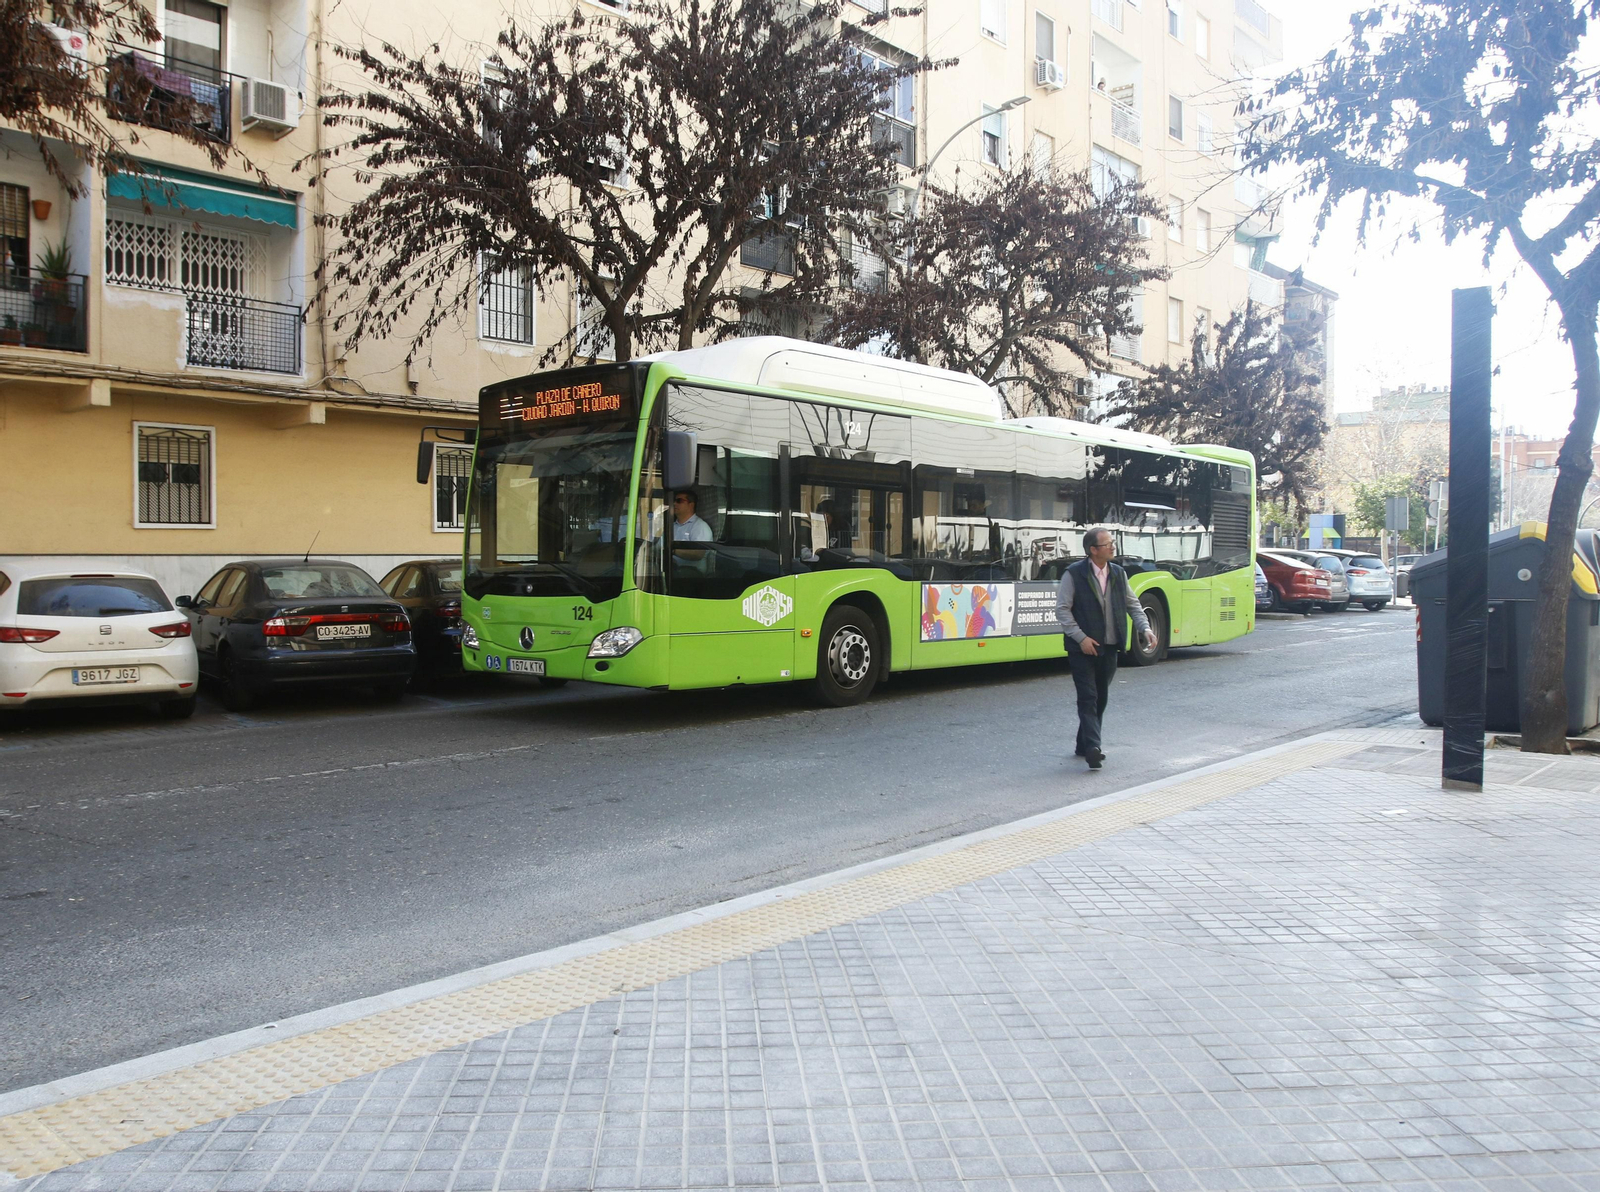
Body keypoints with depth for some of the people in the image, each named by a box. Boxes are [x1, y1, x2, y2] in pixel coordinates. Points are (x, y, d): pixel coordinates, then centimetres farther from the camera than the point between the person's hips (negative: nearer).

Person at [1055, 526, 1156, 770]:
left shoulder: (1118, 574, 10)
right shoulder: (1073, 574, -8)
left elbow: (1132, 604, 14)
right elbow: (1062, 609, -9)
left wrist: (1145, 628, -2)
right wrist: (1080, 638, -16)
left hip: (1109, 648, 6)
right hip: (1083, 649, -6)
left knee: (1101, 699, 11)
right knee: (1088, 698, -11)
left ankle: (1084, 745, 23)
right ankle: (1092, 748, -17)